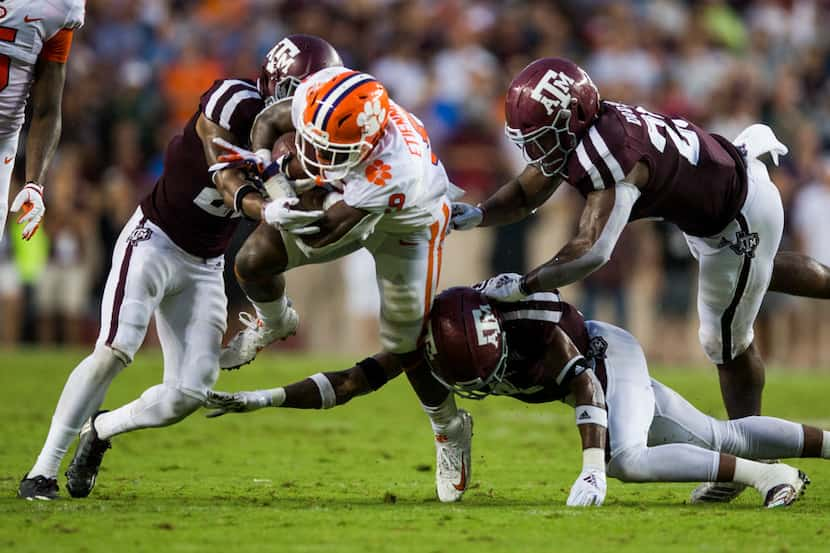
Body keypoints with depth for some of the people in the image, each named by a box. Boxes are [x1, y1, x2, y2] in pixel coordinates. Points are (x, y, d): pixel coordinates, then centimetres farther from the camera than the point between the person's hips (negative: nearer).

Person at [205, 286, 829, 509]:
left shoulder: (529, 322, -39)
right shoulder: (430, 344, -22)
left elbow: (583, 384, -40)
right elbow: (350, 382, -20)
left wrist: (592, 470, -50)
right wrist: (259, 399, -27)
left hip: (610, 356, -6)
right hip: (583, 364, 6)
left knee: (628, 458, -32)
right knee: (719, 436, 9)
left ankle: (764, 474, -18)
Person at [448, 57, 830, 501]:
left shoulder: (611, 155, -40)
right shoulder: (575, 131, -15)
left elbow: (591, 251, -46)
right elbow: (525, 194, -4)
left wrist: (521, 286, -43)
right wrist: (475, 215, -20)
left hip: (740, 219, -9)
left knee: (726, 341, 8)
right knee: (758, 274, 35)